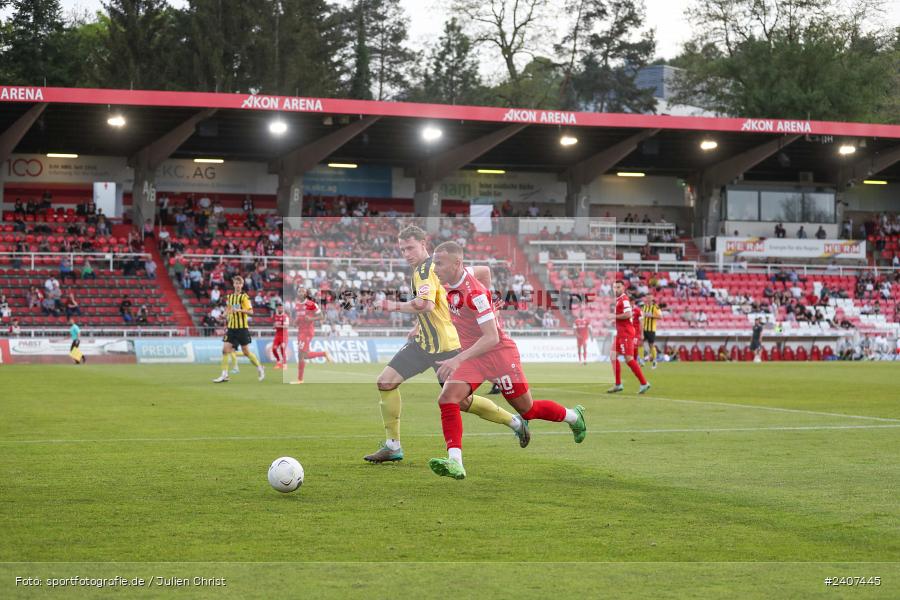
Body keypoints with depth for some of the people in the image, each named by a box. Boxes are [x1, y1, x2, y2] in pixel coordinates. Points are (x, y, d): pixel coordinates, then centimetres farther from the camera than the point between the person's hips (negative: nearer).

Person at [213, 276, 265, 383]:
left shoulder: (244, 297, -6)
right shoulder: (229, 297, 12)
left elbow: (250, 311, -15)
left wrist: (240, 310, -29)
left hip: (242, 327, -5)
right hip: (231, 327, 5)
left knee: (246, 351, 1)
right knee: (225, 349, -7)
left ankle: (260, 369, 21)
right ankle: (224, 375, -4)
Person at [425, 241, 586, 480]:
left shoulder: (473, 292, -29)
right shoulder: (452, 280, -5)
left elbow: (491, 338, -33)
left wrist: (458, 360, -43)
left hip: (498, 352, -7)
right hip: (470, 353, 7)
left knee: (527, 409, 10)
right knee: (447, 399, -17)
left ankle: (573, 416, 38)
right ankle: (455, 462, -24)